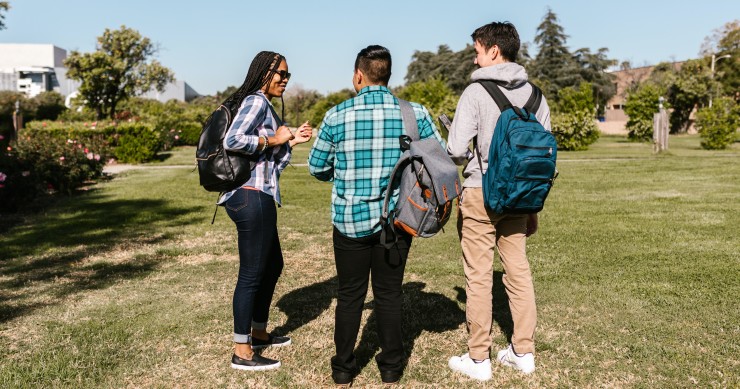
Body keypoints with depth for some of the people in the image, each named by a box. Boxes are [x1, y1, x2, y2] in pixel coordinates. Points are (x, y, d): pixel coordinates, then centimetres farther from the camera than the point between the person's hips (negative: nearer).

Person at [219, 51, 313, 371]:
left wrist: (291, 141, 11)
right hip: (252, 197, -10)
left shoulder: (263, 105, 19)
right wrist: (273, 140, -15)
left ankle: (258, 333, 35)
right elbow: (232, 141, -26)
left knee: (273, 265, 20)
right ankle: (242, 352, 11)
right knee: (251, 274, -2)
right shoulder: (256, 101, -10)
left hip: (257, 196, 10)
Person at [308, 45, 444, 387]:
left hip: (350, 220, 0)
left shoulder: (337, 116, -7)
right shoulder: (414, 113, -6)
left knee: (349, 295, 13)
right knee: (389, 294, 14)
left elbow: (317, 168, 1)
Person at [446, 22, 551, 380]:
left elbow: (456, 150, -16)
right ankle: (523, 352, 24)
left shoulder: (476, 91, -10)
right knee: (519, 271, 13)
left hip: (480, 193, -5)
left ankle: (478, 359, 12)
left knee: (478, 277, 3)